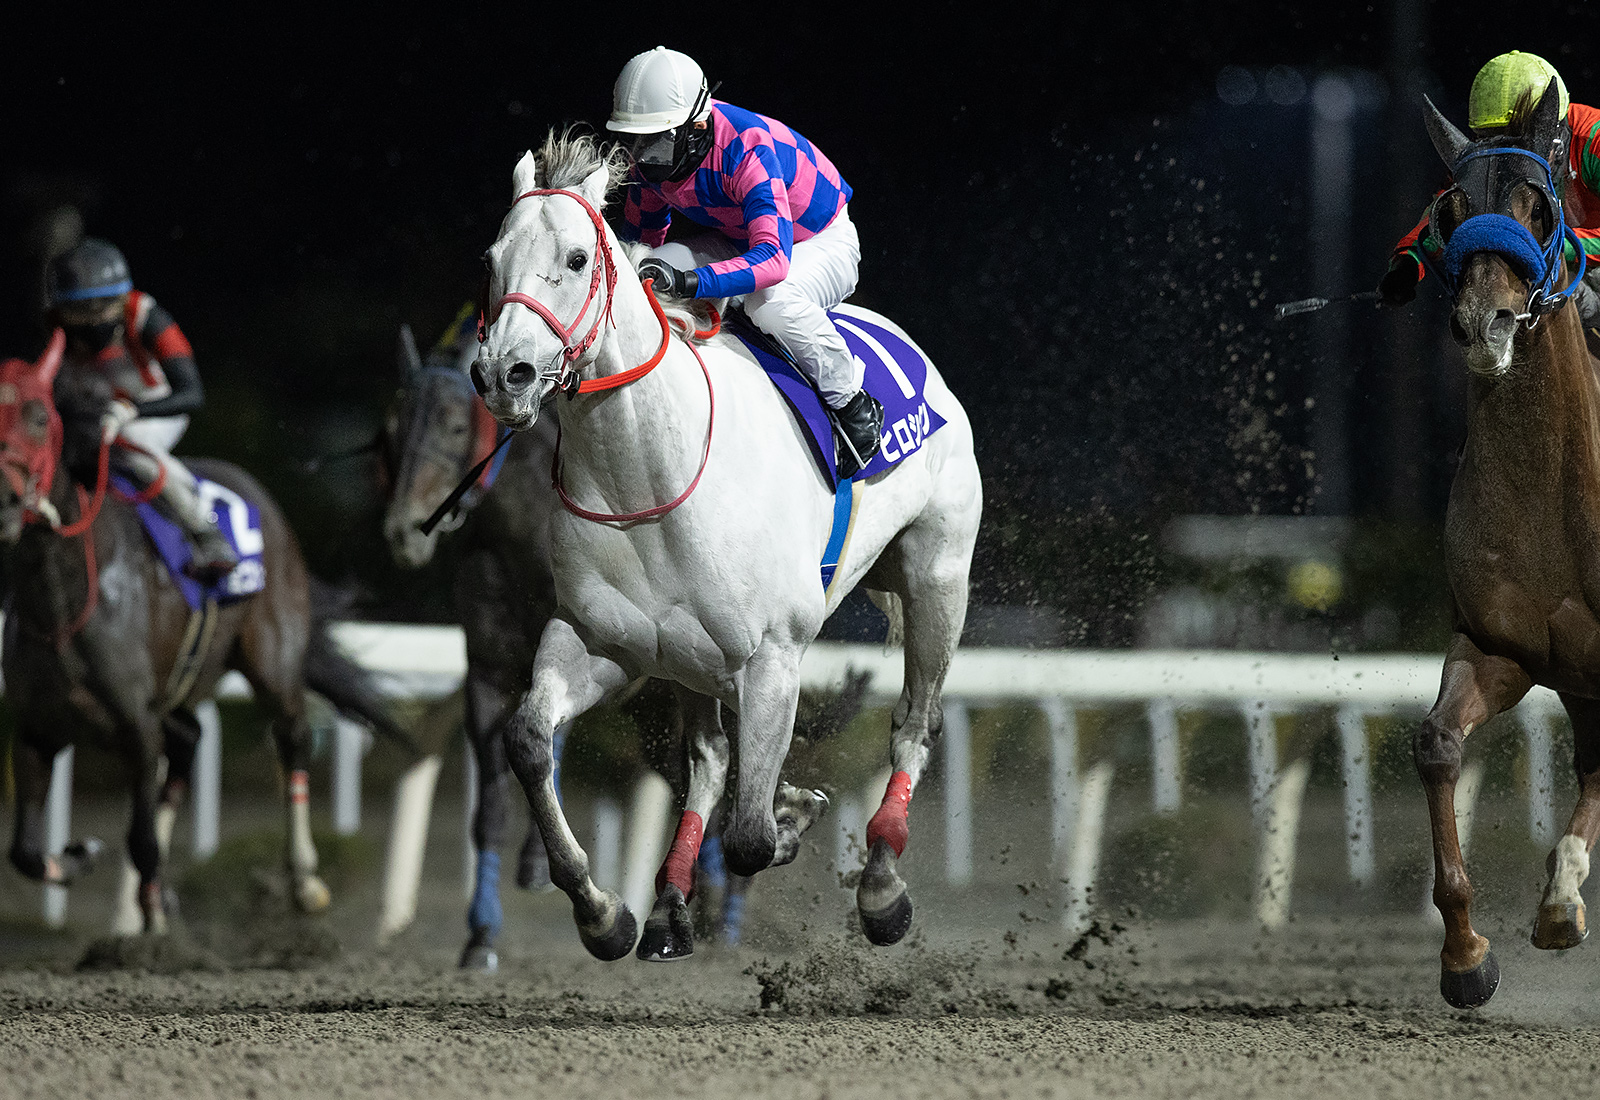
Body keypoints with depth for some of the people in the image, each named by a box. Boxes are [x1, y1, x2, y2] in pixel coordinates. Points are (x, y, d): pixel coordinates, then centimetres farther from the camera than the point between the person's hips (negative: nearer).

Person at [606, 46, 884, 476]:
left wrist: (691, 282, -62)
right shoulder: (653, 161, -15)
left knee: (772, 303, -41)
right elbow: (641, 237, 5)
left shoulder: (747, 150, -39)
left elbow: (774, 261, -49)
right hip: (737, 241, 7)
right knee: (639, 281, -17)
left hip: (822, 243, -7)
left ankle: (853, 404, -18)